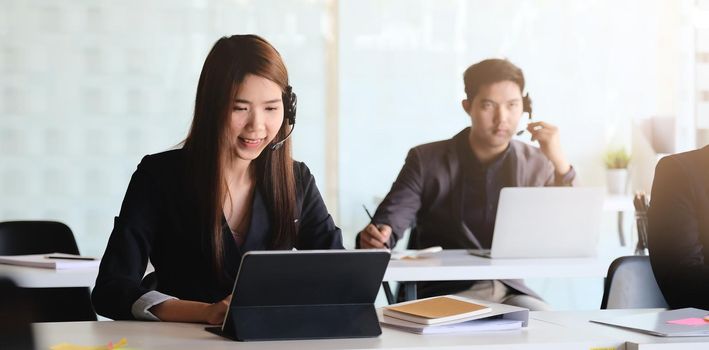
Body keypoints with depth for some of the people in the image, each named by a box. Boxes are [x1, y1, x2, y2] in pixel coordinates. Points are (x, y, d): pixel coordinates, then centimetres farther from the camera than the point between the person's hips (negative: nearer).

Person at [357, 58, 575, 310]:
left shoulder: (536, 165, 8)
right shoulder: (427, 161, 2)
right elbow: (390, 222, -5)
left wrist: (560, 163, -12)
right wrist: (375, 237, -31)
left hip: (510, 292, 3)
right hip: (444, 293, -2)